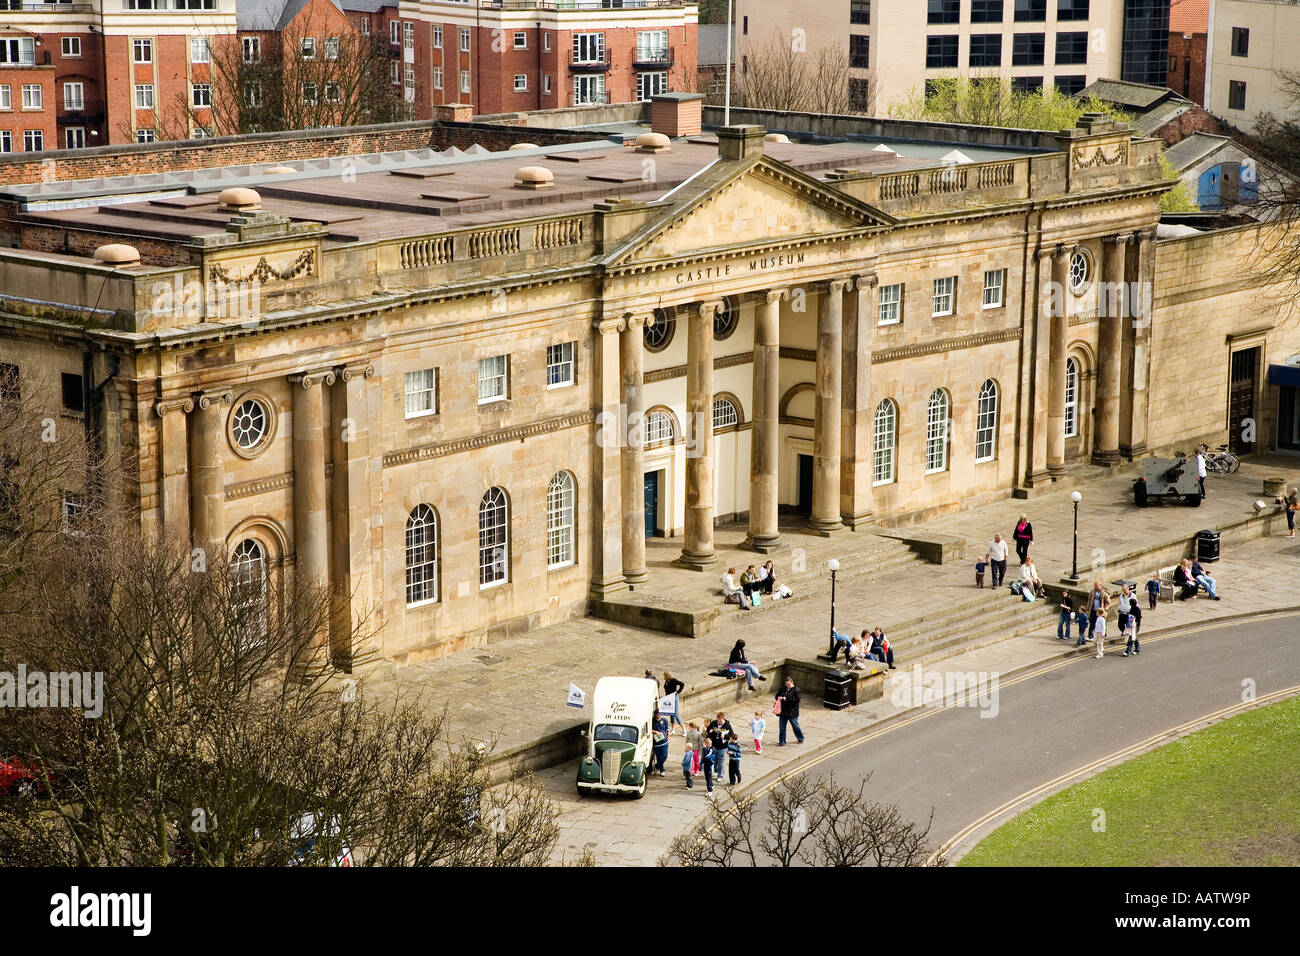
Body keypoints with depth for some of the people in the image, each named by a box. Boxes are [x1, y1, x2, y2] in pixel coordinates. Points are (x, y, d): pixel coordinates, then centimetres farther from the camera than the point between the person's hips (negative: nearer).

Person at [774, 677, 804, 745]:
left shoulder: (796, 690, -10)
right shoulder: (783, 689, 6)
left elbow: (797, 700, -20)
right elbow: (777, 696, 16)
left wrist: (786, 699, -22)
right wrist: (779, 698, -10)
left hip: (792, 712, -5)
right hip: (783, 711, 5)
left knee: (795, 726, 10)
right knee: (782, 727, 6)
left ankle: (800, 739, 32)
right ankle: (782, 742, 14)